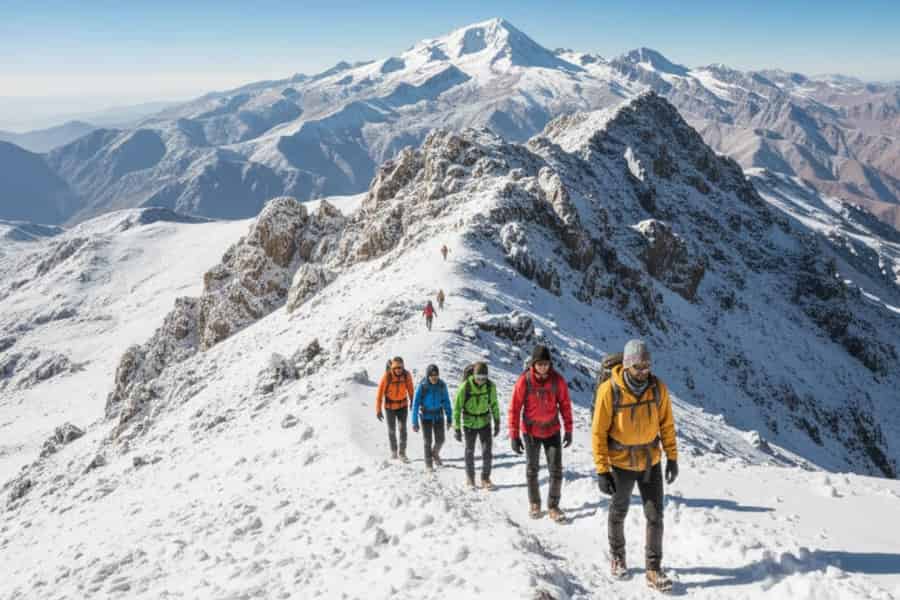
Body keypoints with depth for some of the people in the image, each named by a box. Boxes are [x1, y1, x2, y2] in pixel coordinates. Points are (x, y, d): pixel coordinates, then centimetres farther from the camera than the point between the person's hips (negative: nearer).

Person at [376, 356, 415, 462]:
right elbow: (380, 392, -17)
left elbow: (410, 389, 3)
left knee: (403, 428, -10)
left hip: (403, 405, 1)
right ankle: (393, 451, 29)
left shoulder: (407, 375, -15)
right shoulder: (387, 376, -23)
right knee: (392, 430, 9)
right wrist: (378, 410, -17)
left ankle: (402, 453, -2)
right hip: (390, 406, -1)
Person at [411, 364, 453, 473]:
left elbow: (446, 402, -1)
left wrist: (449, 418, 1)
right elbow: (416, 404, -14)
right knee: (428, 441, 2)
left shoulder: (442, 385, -11)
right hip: (426, 416, -2)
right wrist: (415, 422, -14)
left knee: (440, 440, 7)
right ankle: (428, 464, 21)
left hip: (438, 415, 3)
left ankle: (435, 454, 39)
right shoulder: (422, 386, -18)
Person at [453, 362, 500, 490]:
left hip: (485, 422, 2)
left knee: (487, 452, -3)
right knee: (470, 452, 11)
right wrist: (457, 428, -13)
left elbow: (494, 404, 3)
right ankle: (470, 478, 27)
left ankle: (485, 478, 13)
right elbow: (457, 407, -14)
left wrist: (497, 422, 7)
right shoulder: (465, 386, -21)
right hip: (469, 423, -2)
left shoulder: (490, 386, -13)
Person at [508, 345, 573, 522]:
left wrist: (568, 430, 1)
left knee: (556, 471, -1)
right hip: (531, 432, -1)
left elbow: (565, 405, -1)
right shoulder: (524, 381, -17)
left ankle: (553, 507, 13)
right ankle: (534, 503, 31)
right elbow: (514, 408, -12)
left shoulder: (557, 380, -12)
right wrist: (514, 436, -12)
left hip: (552, 431, 1)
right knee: (532, 469, 13)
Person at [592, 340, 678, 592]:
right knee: (619, 512, 18)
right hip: (621, 462, -2)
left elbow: (666, 424, 1)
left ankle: (653, 570, 13)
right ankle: (617, 555, 41)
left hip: (651, 461, 2)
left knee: (655, 516, 1)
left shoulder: (658, 387, -11)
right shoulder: (609, 390, -22)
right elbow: (598, 432, -16)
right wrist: (602, 470, -16)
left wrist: (672, 457, 2)